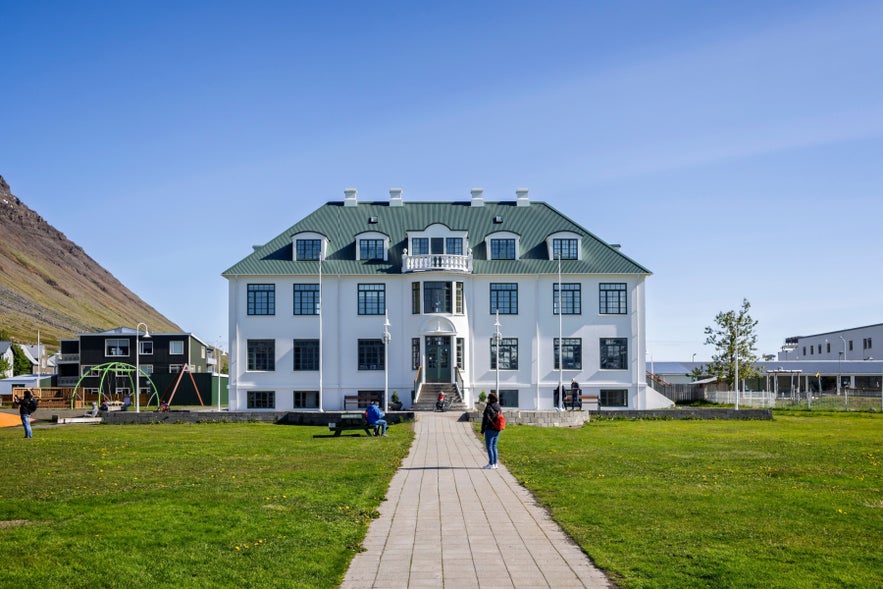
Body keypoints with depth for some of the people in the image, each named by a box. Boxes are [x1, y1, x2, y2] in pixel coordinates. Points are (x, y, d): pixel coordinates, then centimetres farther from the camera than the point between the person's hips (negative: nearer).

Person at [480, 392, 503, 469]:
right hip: (497, 430, 8)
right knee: (494, 446, 14)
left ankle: (491, 464, -3)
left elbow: (486, 419, -17)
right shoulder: (499, 407, 9)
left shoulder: (488, 408, -16)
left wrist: (483, 429, -9)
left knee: (489, 446, -2)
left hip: (490, 430, -8)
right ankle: (495, 463, 16)